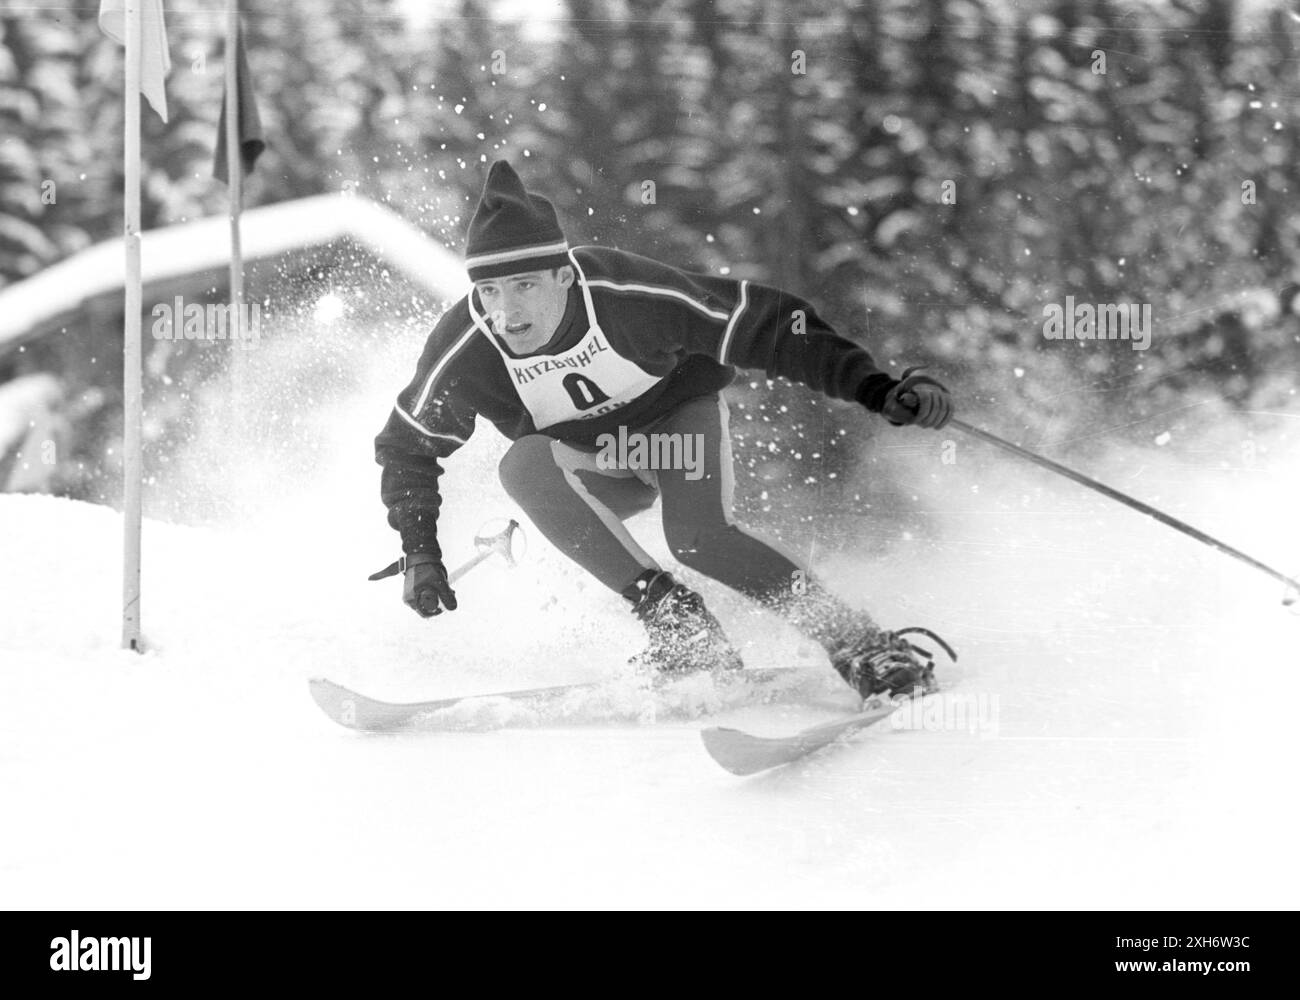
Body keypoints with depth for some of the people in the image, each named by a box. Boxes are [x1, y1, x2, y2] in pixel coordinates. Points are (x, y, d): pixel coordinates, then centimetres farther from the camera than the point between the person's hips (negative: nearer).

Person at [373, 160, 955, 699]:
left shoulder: (630, 296, -33)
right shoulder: (463, 355, -26)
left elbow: (765, 326, -25)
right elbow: (406, 447, -6)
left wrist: (874, 389, -30)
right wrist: (420, 555, -15)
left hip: (678, 412, -2)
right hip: (592, 467, 3)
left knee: (697, 536, -31)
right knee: (523, 468, -31)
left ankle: (860, 645, -18)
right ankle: (674, 618, -26)